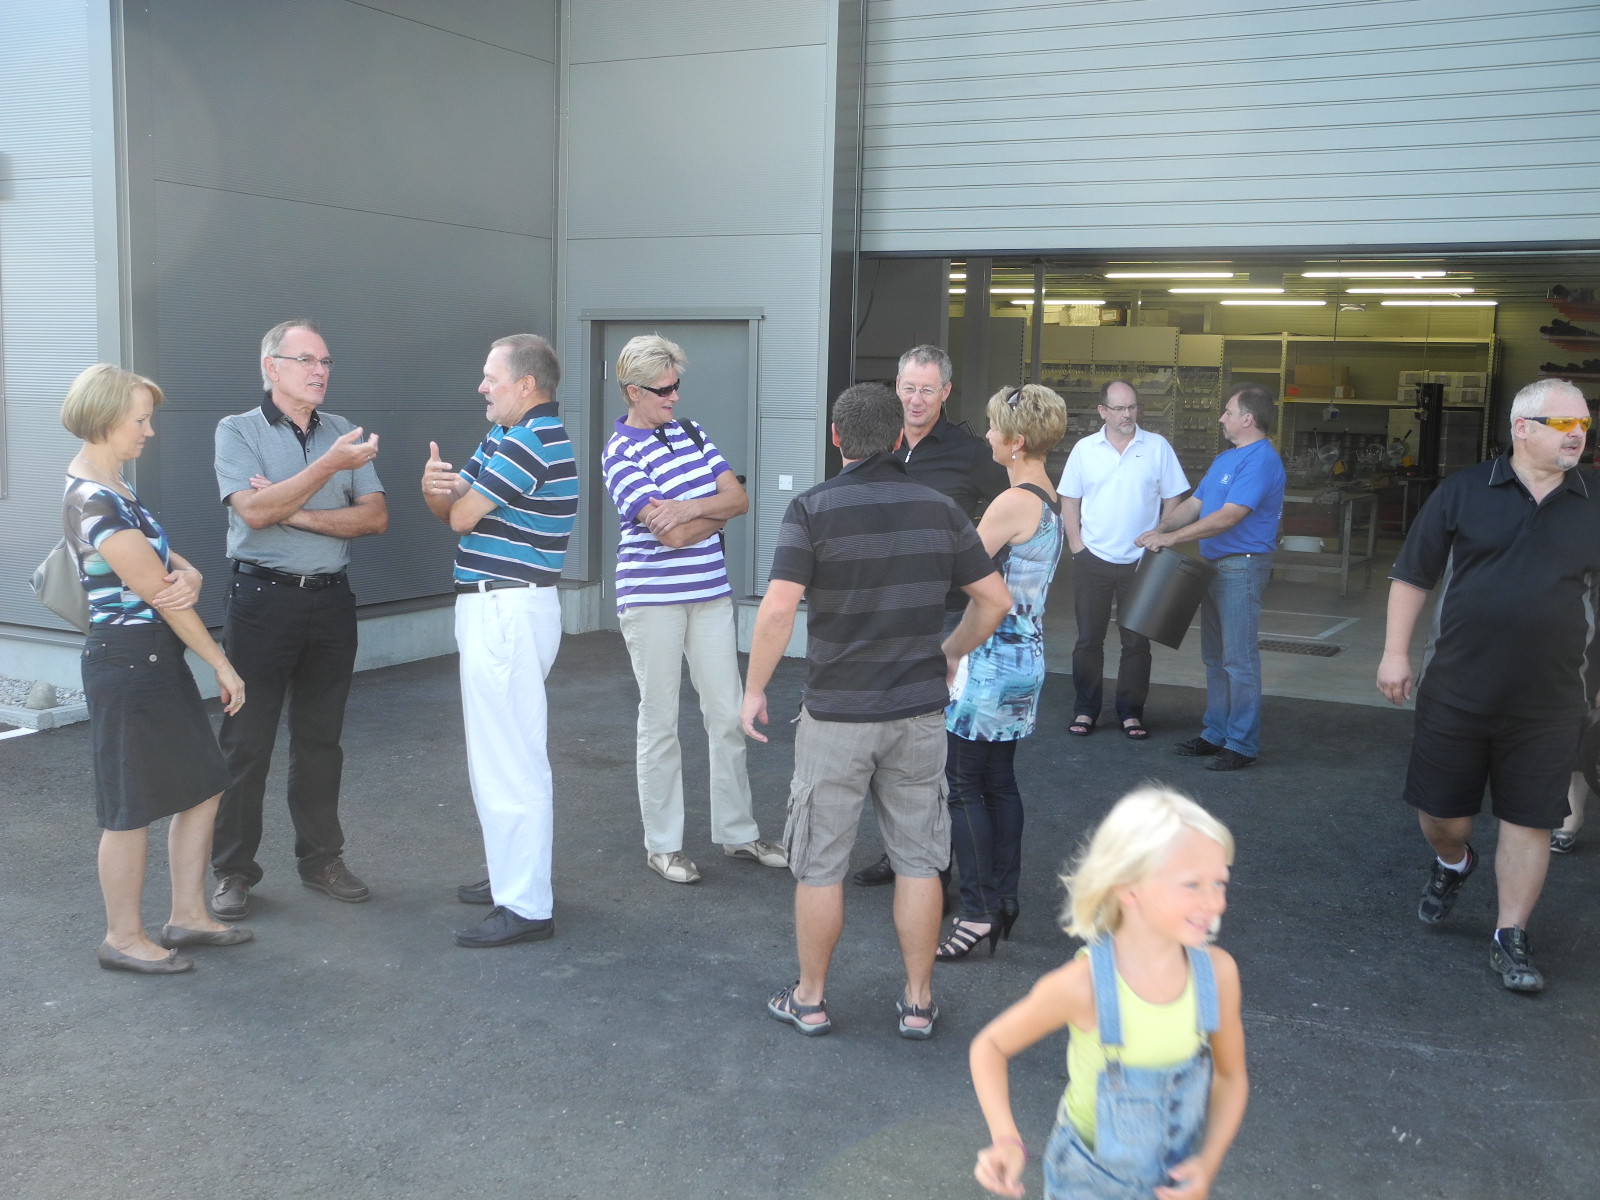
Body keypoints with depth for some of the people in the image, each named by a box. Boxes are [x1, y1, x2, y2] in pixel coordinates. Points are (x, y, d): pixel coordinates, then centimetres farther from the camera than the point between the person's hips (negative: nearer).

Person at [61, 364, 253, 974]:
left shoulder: (110, 491, 12)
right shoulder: (93, 502, -20)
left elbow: (172, 566, 9)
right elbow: (160, 594, -18)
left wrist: (187, 576, -16)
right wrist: (222, 665, -12)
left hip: (155, 658, 10)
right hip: (127, 659, -10)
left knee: (202, 786, 14)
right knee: (132, 807, 3)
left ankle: (187, 915, 27)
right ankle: (124, 939, 19)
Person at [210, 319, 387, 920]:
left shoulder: (343, 434, 9)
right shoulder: (238, 431, -1)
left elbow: (375, 516, -1)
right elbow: (254, 511, -17)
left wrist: (299, 514, -12)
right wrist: (328, 466, -24)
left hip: (330, 600, 4)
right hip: (263, 599, -3)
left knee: (320, 738, 12)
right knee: (246, 740, 1)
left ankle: (321, 858, 23)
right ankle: (234, 870, 12)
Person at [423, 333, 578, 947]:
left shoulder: (530, 443, -18)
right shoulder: (501, 437, 14)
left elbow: (463, 517, -16)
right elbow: (451, 504, 10)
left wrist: (456, 495, 7)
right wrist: (433, 485, -12)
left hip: (507, 613, -11)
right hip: (494, 610, 11)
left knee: (509, 761, -7)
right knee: (496, 755, 20)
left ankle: (527, 907, -1)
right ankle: (514, 875, 32)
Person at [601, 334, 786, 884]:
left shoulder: (691, 431, 9)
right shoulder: (620, 453, -11)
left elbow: (738, 499, 1)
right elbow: (672, 536, -21)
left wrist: (691, 507, -17)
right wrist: (715, 509, -4)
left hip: (711, 592, 6)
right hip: (653, 599, -6)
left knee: (728, 716, 9)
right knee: (660, 721, 4)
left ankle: (737, 832, 21)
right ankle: (662, 844, 15)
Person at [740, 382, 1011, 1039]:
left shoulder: (813, 509, -11)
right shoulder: (939, 509, 1)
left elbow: (777, 610, -19)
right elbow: (996, 599, 5)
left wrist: (754, 689, -7)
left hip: (836, 714, -3)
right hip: (920, 712, 3)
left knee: (820, 863, 10)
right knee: (917, 860, 13)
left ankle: (809, 999, 23)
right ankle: (918, 1001, 21)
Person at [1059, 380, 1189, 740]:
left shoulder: (1158, 447, 0)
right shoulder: (1085, 449, 2)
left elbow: (1172, 499, 3)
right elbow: (1069, 499, 7)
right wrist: (1076, 544, -3)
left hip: (1141, 561, 0)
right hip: (1092, 560, 1)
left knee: (1137, 641, 5)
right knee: (1088, 639, 6)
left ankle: (1131, 713, 15)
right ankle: (1085, 710, 16)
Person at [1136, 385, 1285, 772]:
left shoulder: (1261, 460, -16)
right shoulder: (1225, 458, 17)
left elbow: (1229, 516, -24)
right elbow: (1195, 503, 17)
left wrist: (1172, 537, -23)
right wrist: (1159, 529, 0)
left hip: (1242, 567, -10)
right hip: (1214, 566, 10)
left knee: (1239, 660, -5)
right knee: (1215, 657, 14)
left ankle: (1242, 744, 2)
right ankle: (1215, 734, 23)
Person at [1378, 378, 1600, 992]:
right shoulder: (1464, 491, -2)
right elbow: (1412, 574, 1)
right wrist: (1396, 651, -4)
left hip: (1548, 703, 1)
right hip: (1456, 688, 0)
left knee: (1530, 822, 4)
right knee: (1439, 812, 10)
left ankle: (1510, 940, 18)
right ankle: (1452, 862, 43)